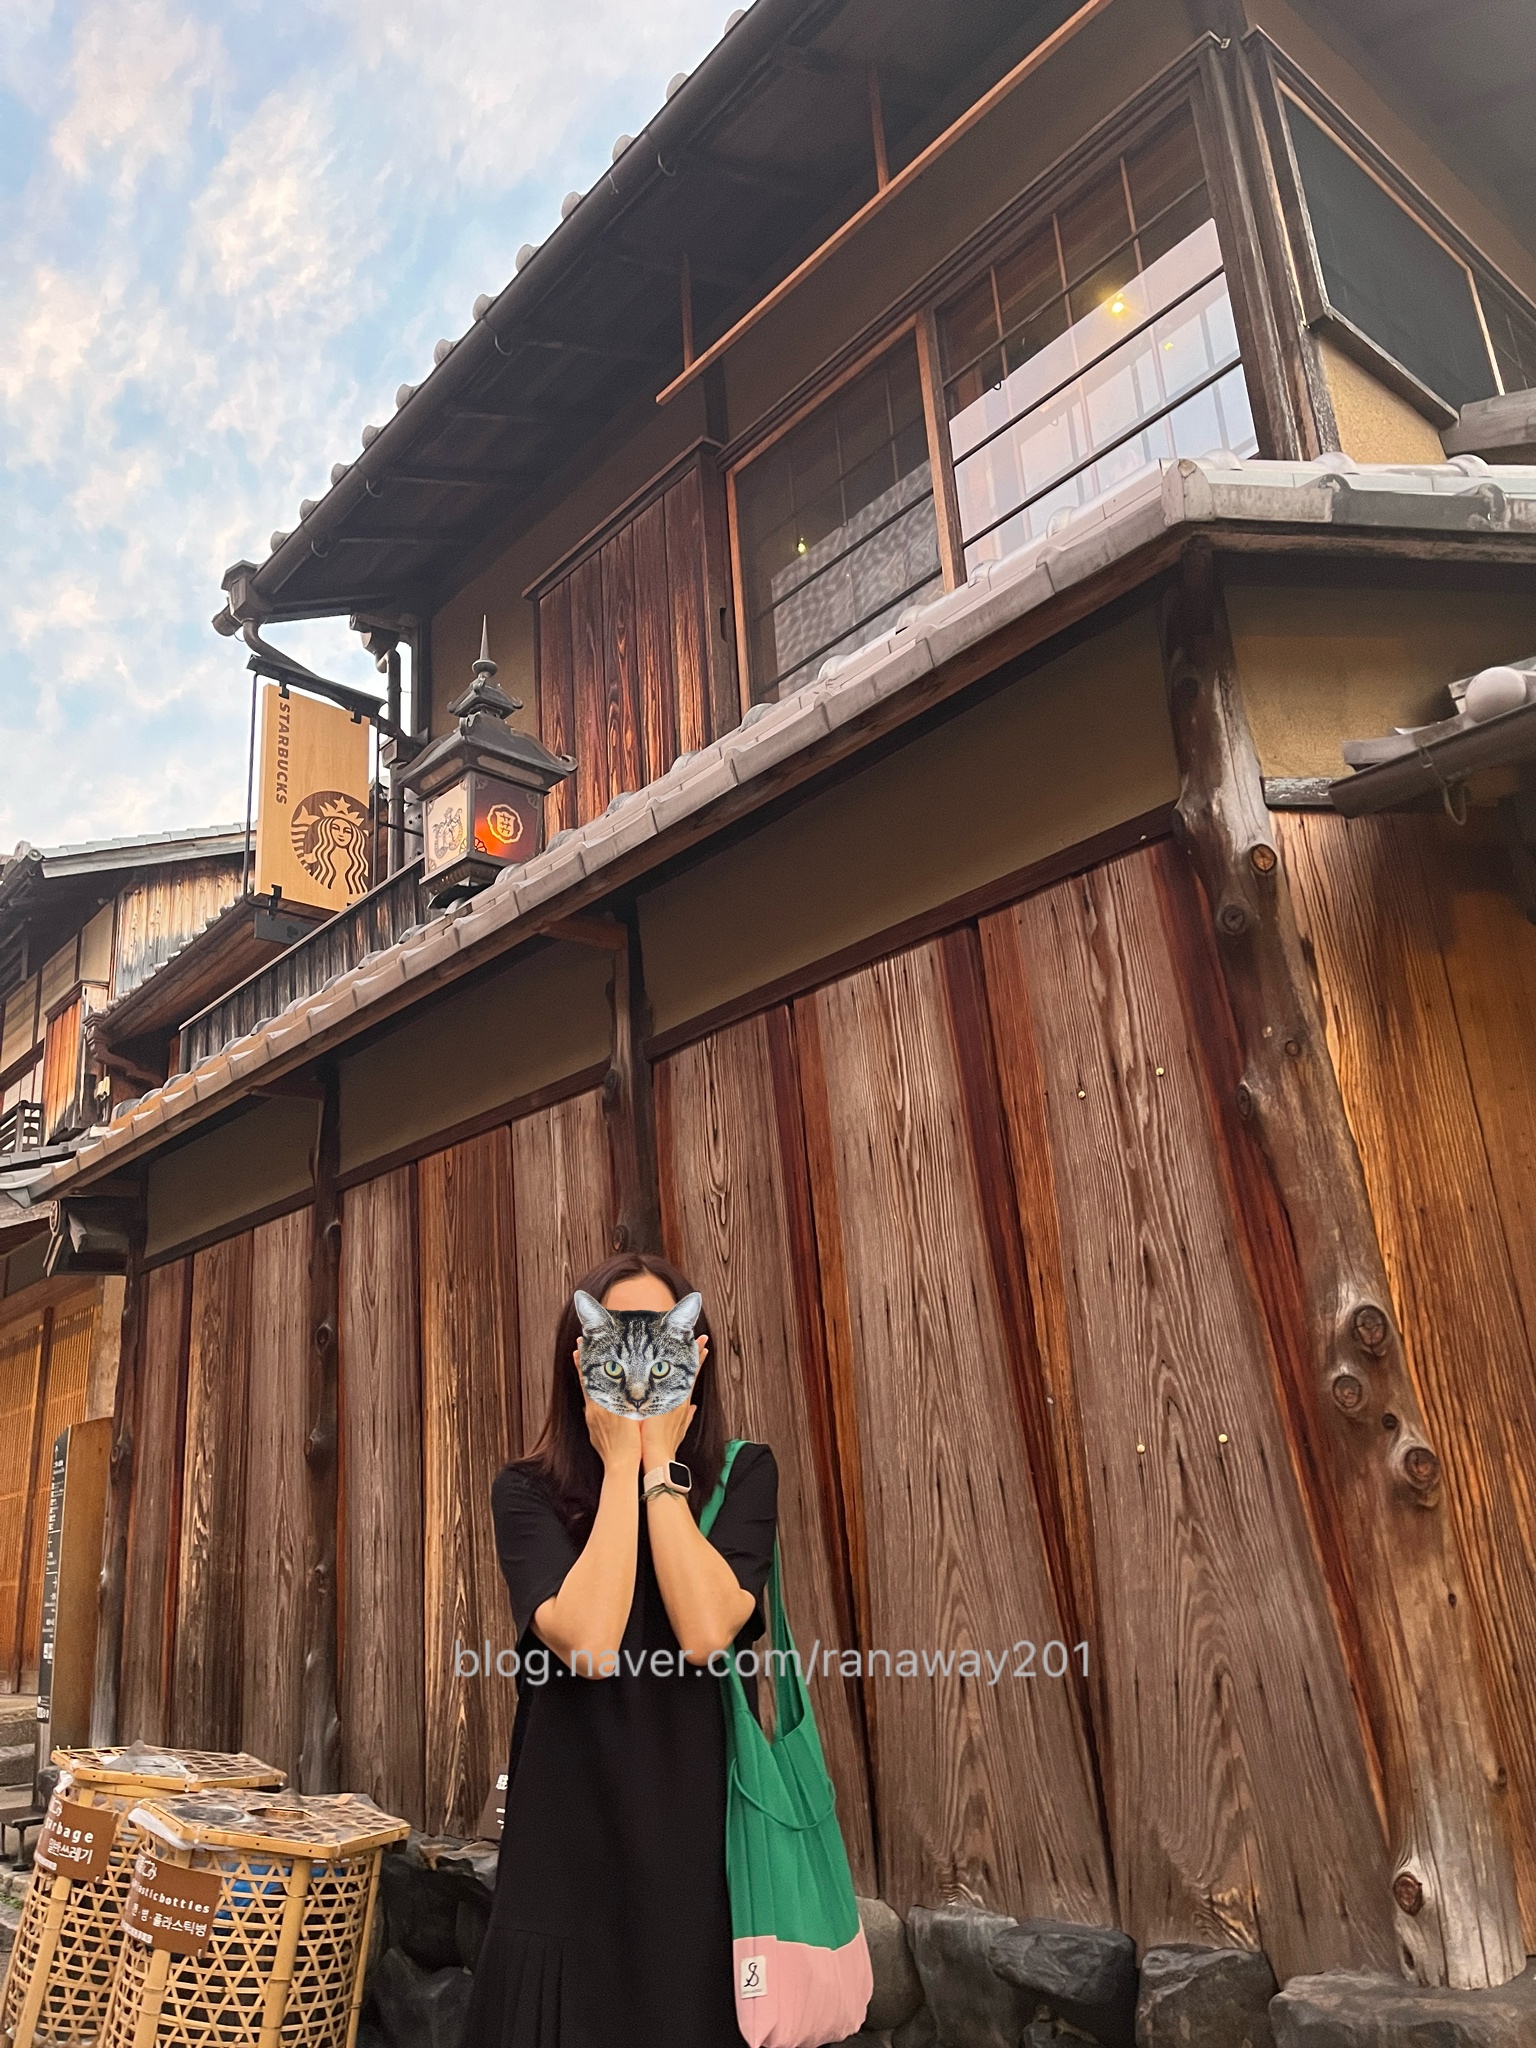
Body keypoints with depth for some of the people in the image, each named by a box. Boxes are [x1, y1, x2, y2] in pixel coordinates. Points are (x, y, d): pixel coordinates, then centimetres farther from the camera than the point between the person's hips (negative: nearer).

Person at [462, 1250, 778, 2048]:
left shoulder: (742, 1475, -5)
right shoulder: (529, 1492, -7)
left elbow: (704, 1634, -20)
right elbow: (588, 1644, -23)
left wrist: (660, 1462, -18)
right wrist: (620, 1463, -19)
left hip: (701, 1831, 1)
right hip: (570, 1838, 0)